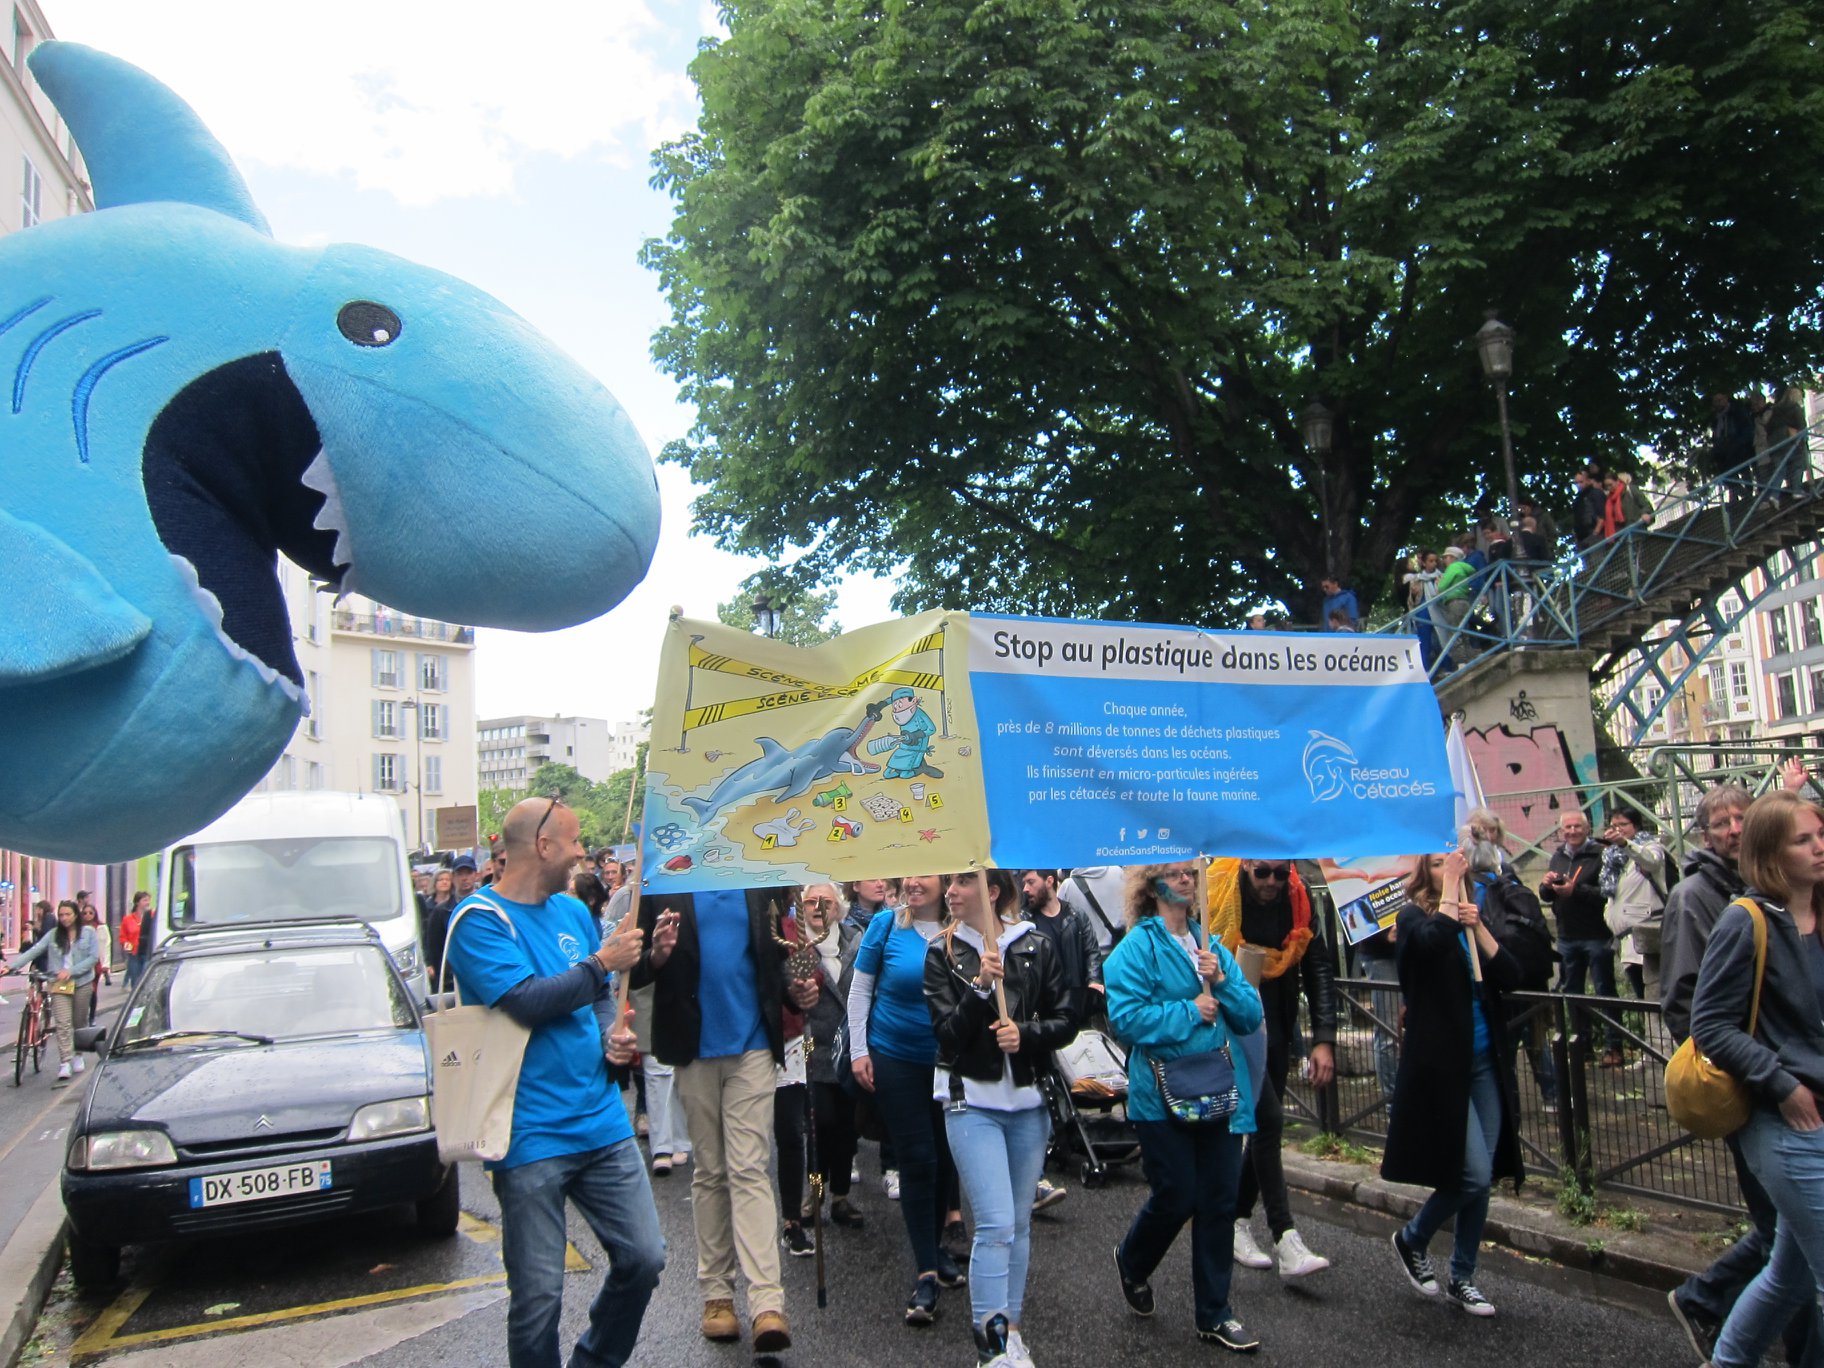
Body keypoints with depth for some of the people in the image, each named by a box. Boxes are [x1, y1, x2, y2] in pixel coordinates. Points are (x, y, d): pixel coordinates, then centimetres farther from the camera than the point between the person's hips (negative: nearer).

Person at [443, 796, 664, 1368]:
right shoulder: (480, 919, -9)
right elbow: (528, 1002, -22)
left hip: (602, 1122, 6)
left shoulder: (573, 910, 12)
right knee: (539, 1296, 1)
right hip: (532, 1139, -6)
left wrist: (613, 1032, 2)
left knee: (644, 1258, 9)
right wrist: (602, 962, -12)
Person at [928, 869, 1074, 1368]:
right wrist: (980, 987, -22)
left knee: (1019, 1223, 13)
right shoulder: (942, 954, -1)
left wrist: (1024, 1033, -17)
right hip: (971, 1100, -2)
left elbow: (1066, 1023, 1)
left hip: (1028, 1101, 2)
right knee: (996, 1224, -11)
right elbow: (948, 1034, -9)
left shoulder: (1036, 947, 1)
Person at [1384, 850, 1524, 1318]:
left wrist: (1478, 928, -12)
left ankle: (1461, 1278, 24)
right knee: (1475, 1174, -9)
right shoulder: (1414, 918, -6)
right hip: (1441, 1065, -6)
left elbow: (1511, 978, -1)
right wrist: (1450, 886, -21)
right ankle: (1411, 1239, 17)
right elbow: (1434, 942, -30)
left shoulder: (1472, 919, 10)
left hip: (1486, 1063, 6)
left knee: (1483, 1178, 9)